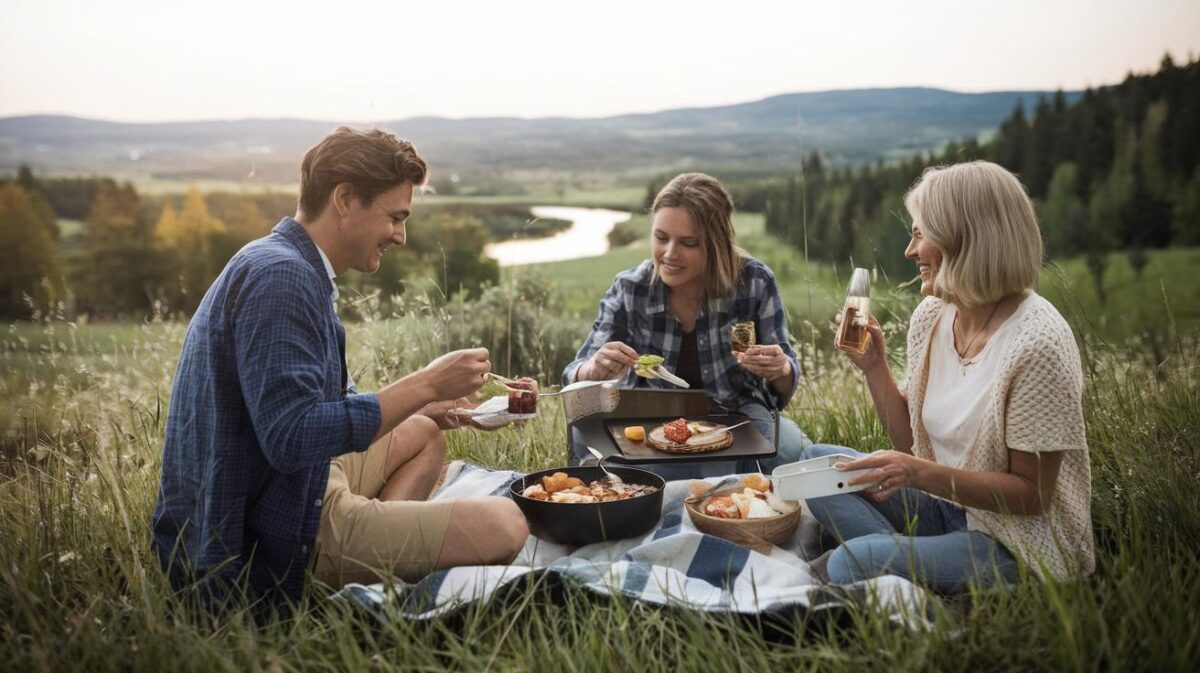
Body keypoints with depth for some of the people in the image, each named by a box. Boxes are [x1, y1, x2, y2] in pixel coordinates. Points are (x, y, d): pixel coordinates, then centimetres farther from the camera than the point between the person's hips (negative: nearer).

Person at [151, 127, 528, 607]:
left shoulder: (283, 264, 13)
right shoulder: (279, 276, -20)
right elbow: (291, 438, -29)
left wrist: (414, 405, 12)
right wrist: (424, 386, -22)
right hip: (273, 543, -11)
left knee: (423, 435, 26)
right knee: (503, 526, -19)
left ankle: (377, 551, 7)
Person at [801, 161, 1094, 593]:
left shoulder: (1037, 344, -23)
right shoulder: (931, 316, 0)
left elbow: (1031, 494, -18)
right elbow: (913, 442, 9)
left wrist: (921, 474, -29)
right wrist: (874, 367, -3)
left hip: (1018, 544, -8)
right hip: (948, 507, 9)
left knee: (853, 561, -30)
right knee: (816, 461, -4)